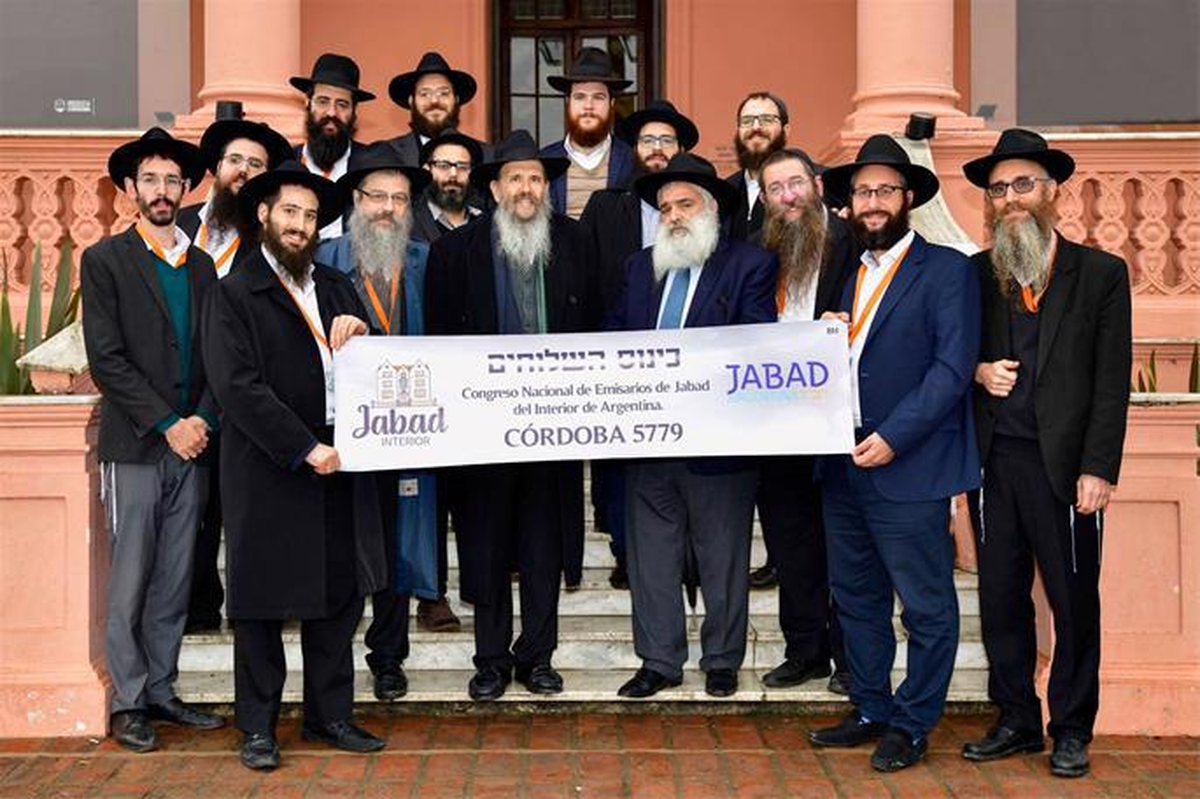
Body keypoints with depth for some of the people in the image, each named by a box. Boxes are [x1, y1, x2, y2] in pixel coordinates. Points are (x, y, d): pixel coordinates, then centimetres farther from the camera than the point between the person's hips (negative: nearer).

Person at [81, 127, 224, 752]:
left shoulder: (201, 267, 15)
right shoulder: (105, 260, 1)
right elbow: (107, 359, -7)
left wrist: (202, 420, -5)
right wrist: (167, 424, -12)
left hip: (191, 447, 4)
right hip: (134, 448, -4)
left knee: (175, 582, 8)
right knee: (130, 583, -1)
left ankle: (161, 690, 17)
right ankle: (128, 702, 7)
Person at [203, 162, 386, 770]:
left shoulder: (336, 288, 15)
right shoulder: (234, 293, -4)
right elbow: (239, 388, -14)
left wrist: (359, 336, -5)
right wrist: (305, 450, -18)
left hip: (338, 468, 6)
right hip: (268, 472, -5)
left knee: (339, 597, 11)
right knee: (261, 603, 4)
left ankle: (329, 715, 24)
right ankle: (257, 726, 16)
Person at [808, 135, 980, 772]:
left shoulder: (946, 270, -5)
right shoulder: (847, 273, 16)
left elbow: (953, 368, -13)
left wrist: (893, 437, -18)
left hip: (909, 469, -7)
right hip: (843, 467, 7)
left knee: (926, 607, 3)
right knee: (856, 599, 15)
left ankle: (912, 725, 14)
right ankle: (871, 710, 28)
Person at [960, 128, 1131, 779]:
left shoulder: (1101, 274, 2)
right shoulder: (975, 274, 10)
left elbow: (1112, 382, -3)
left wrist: (1098, 470, -10)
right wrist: (976, 371, -5)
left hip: (1062, 464, -3)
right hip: (994, 460, 3)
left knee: (1074, 599, 4)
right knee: (1000, 597, 8)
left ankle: (1071, 730, 18)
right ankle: (1016, 721, 22)